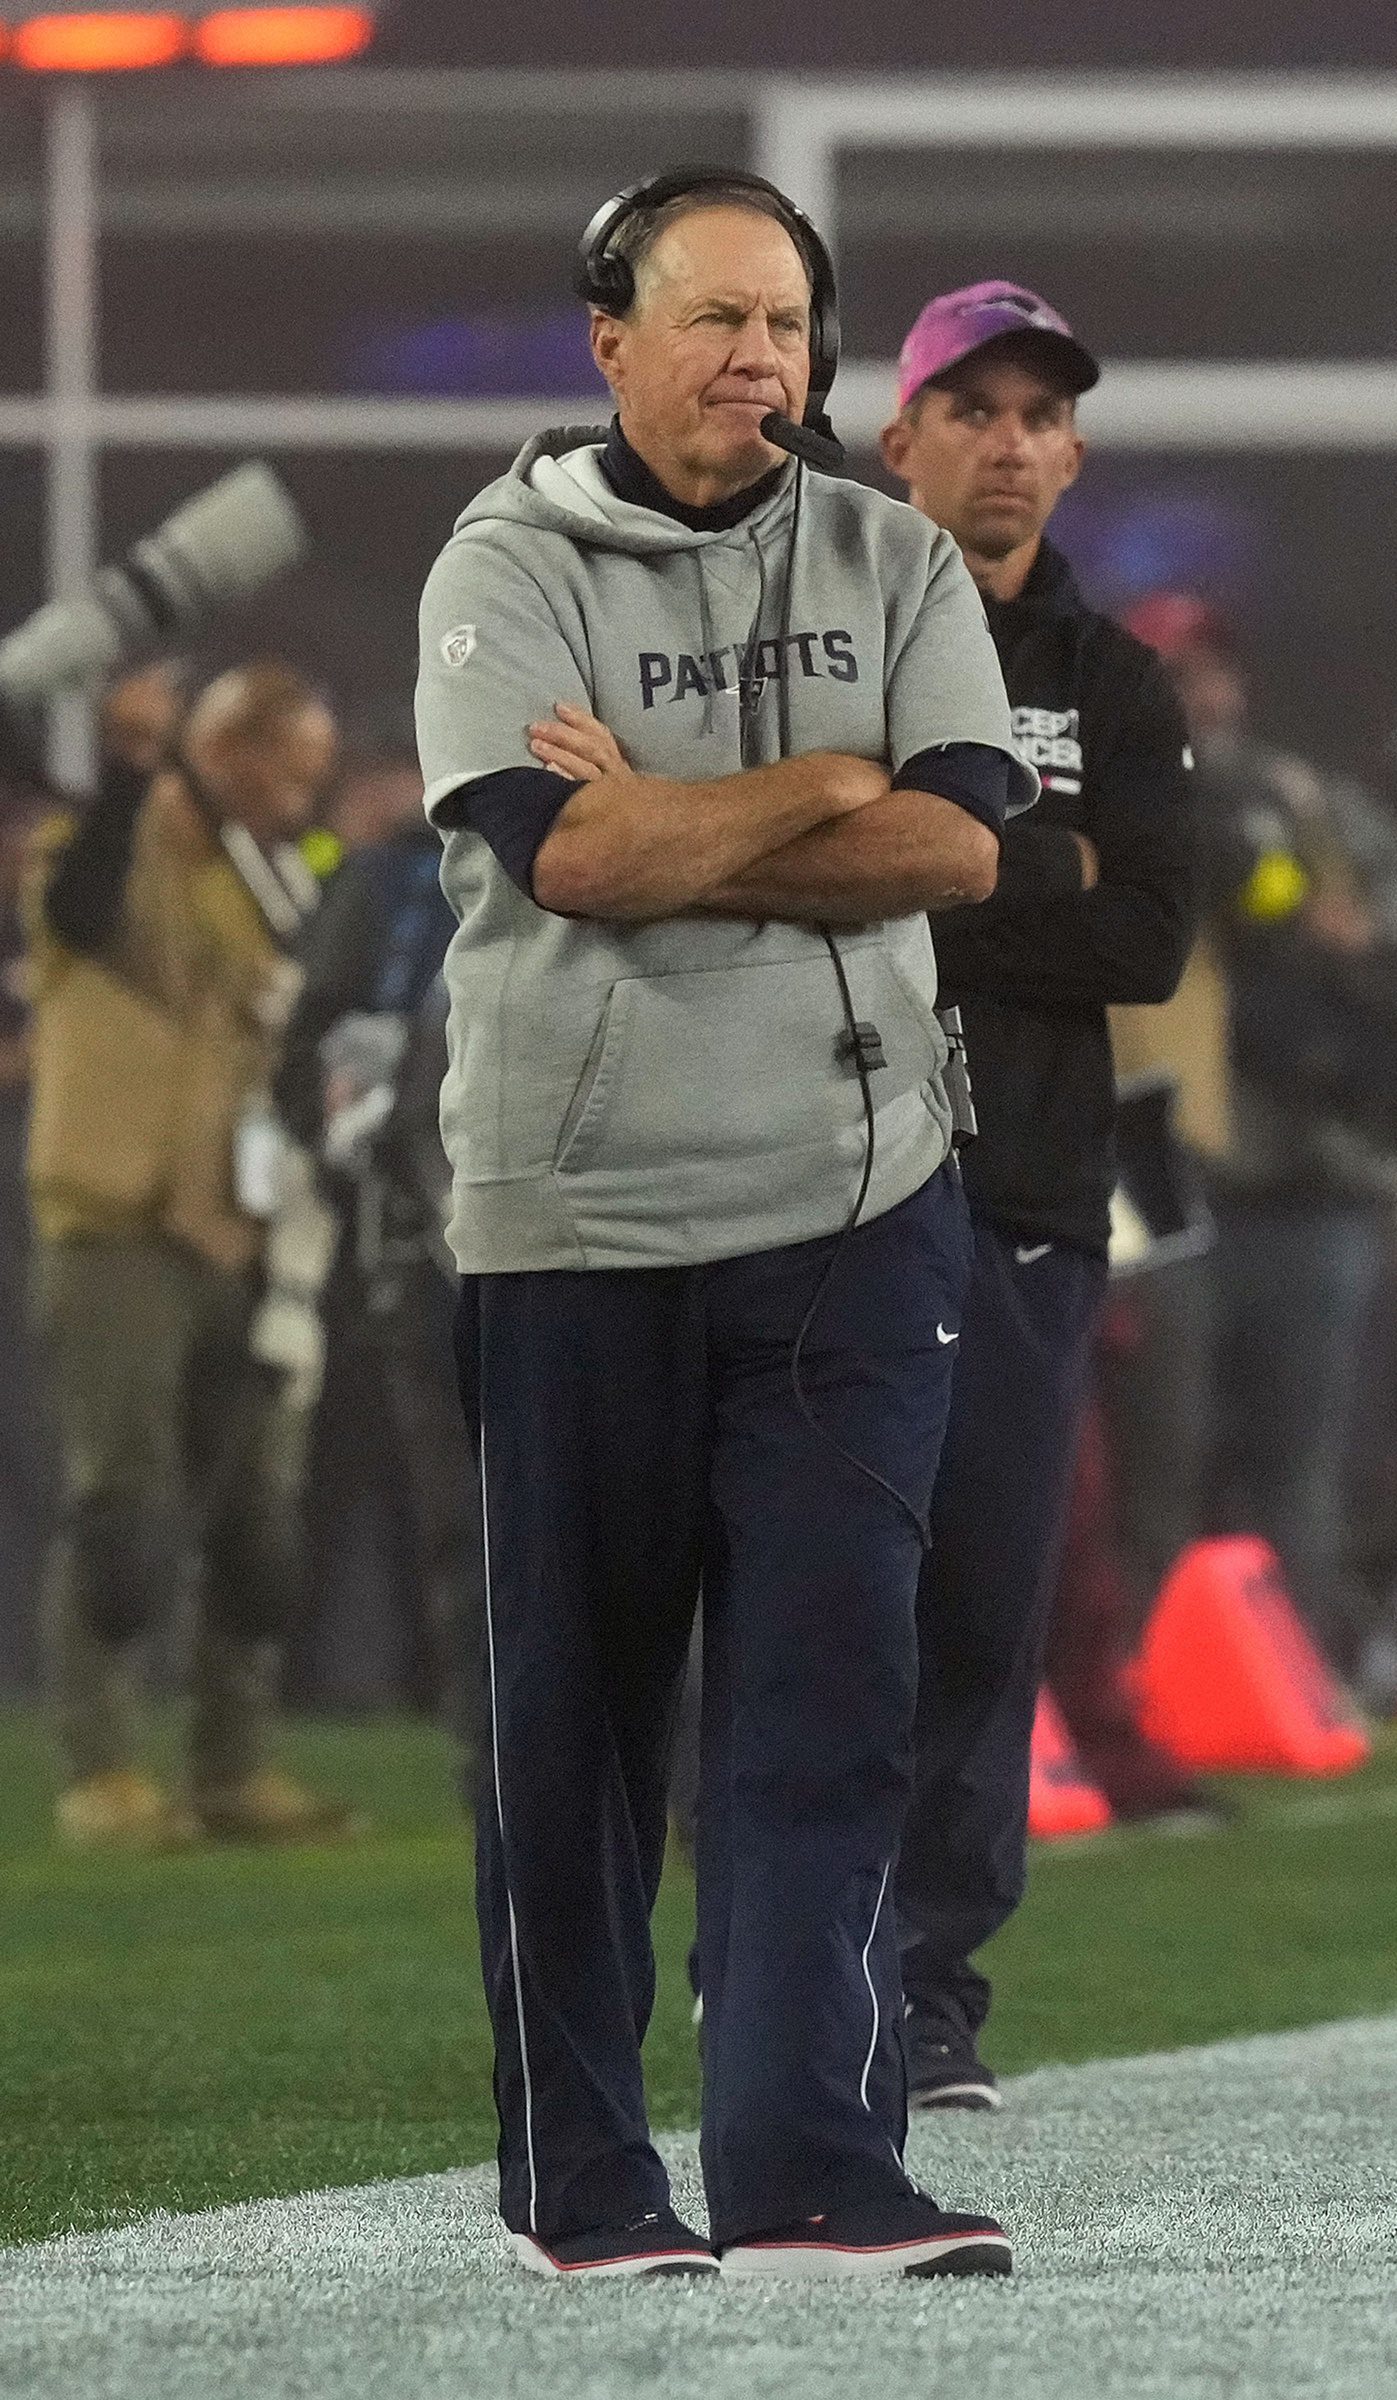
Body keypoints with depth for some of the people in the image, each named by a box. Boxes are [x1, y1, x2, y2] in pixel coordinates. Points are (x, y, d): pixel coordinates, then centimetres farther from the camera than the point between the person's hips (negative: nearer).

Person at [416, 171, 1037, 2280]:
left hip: (852, 1215, 2)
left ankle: (807, 2172, -6)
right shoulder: (511, 566, -1)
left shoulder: (892, 569, 9)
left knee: (833, 1698, -5)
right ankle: (575, 2181, 12)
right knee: (578, 1710, 4)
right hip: (574, 1222, -2)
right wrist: (827, 788, -8)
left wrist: (670, 836, -13)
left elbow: (959, 846, -7)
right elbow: (565, 854, -17)